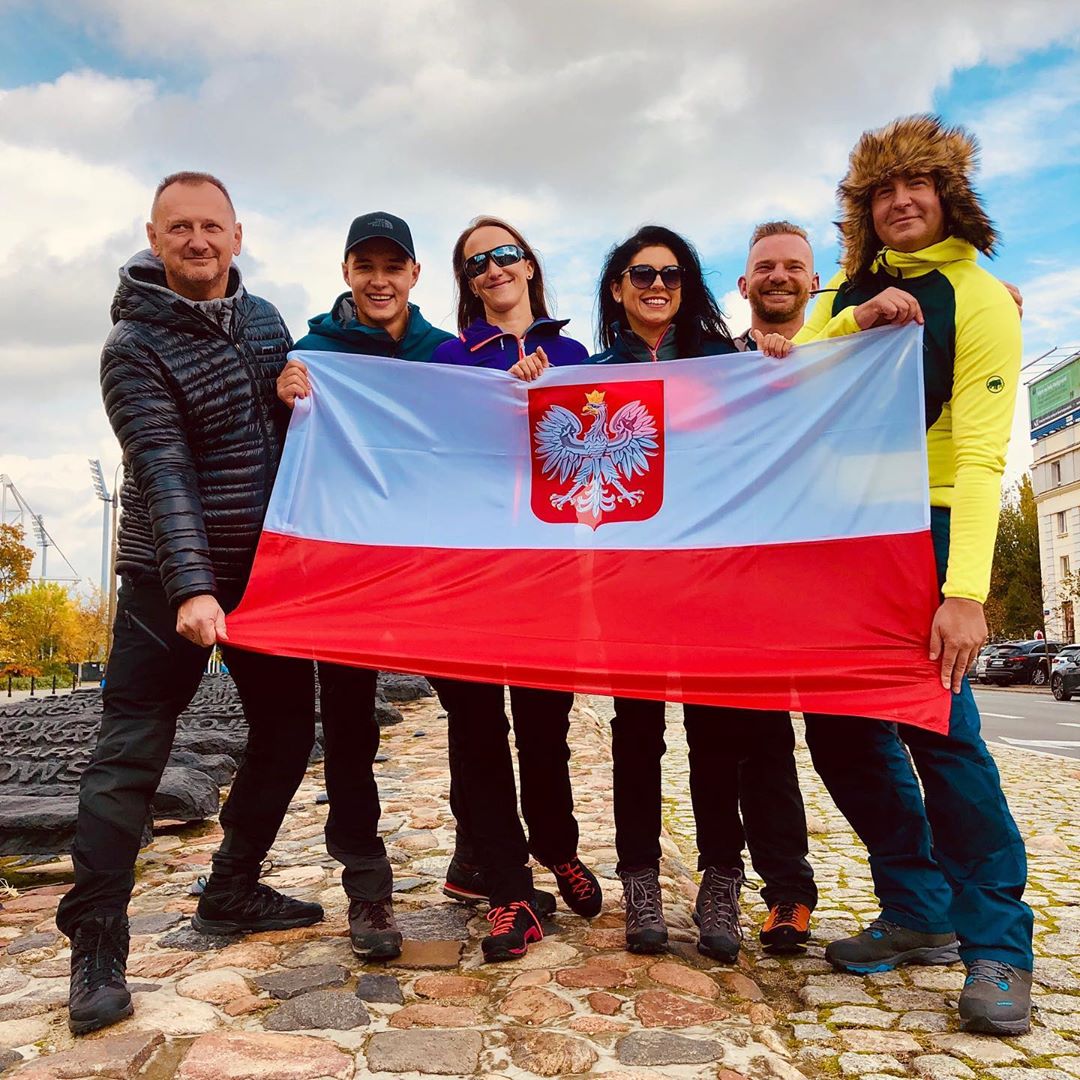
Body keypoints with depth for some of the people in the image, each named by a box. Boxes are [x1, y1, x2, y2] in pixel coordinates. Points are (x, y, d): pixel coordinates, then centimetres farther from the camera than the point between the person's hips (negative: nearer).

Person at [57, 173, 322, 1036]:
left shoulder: (265, 319, 7)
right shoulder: (134, 347, -12)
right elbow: (164, 474, -23)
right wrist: (192, 589, -32)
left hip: (270, 570, 6)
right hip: (171, 582, -6)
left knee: (289, 728, 10)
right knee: (130, 753, -4)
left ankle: (231, 894, 27)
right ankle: (96, 948, 9)